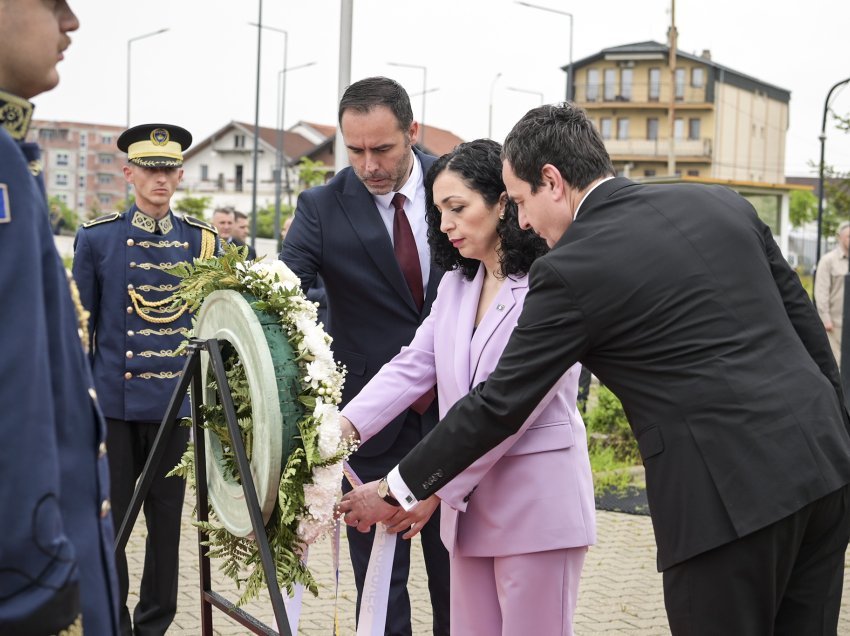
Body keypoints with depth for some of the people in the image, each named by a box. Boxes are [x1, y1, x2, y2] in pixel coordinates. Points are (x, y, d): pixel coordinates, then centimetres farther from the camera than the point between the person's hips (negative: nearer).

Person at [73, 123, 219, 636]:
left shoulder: (203, 241, 5)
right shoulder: (96, 238, 2)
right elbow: (80, 324, 5)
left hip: (175, 400, 1)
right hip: (113, 400, -1)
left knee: (167, 518, 8)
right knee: (111, 517, 4)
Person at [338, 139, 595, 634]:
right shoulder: (456, 283, 12)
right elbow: (413, 366, 5)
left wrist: (435, 489, -17)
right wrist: (347, 425, -11)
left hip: (537, 504, -7)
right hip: (472, 500, 7)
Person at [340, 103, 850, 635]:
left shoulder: (571, 270, -8)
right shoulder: (722, 204, 10)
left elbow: (498, 405, -4)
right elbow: (804, 318, 13)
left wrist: (399, 491, 7)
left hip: (728, 490, -7)